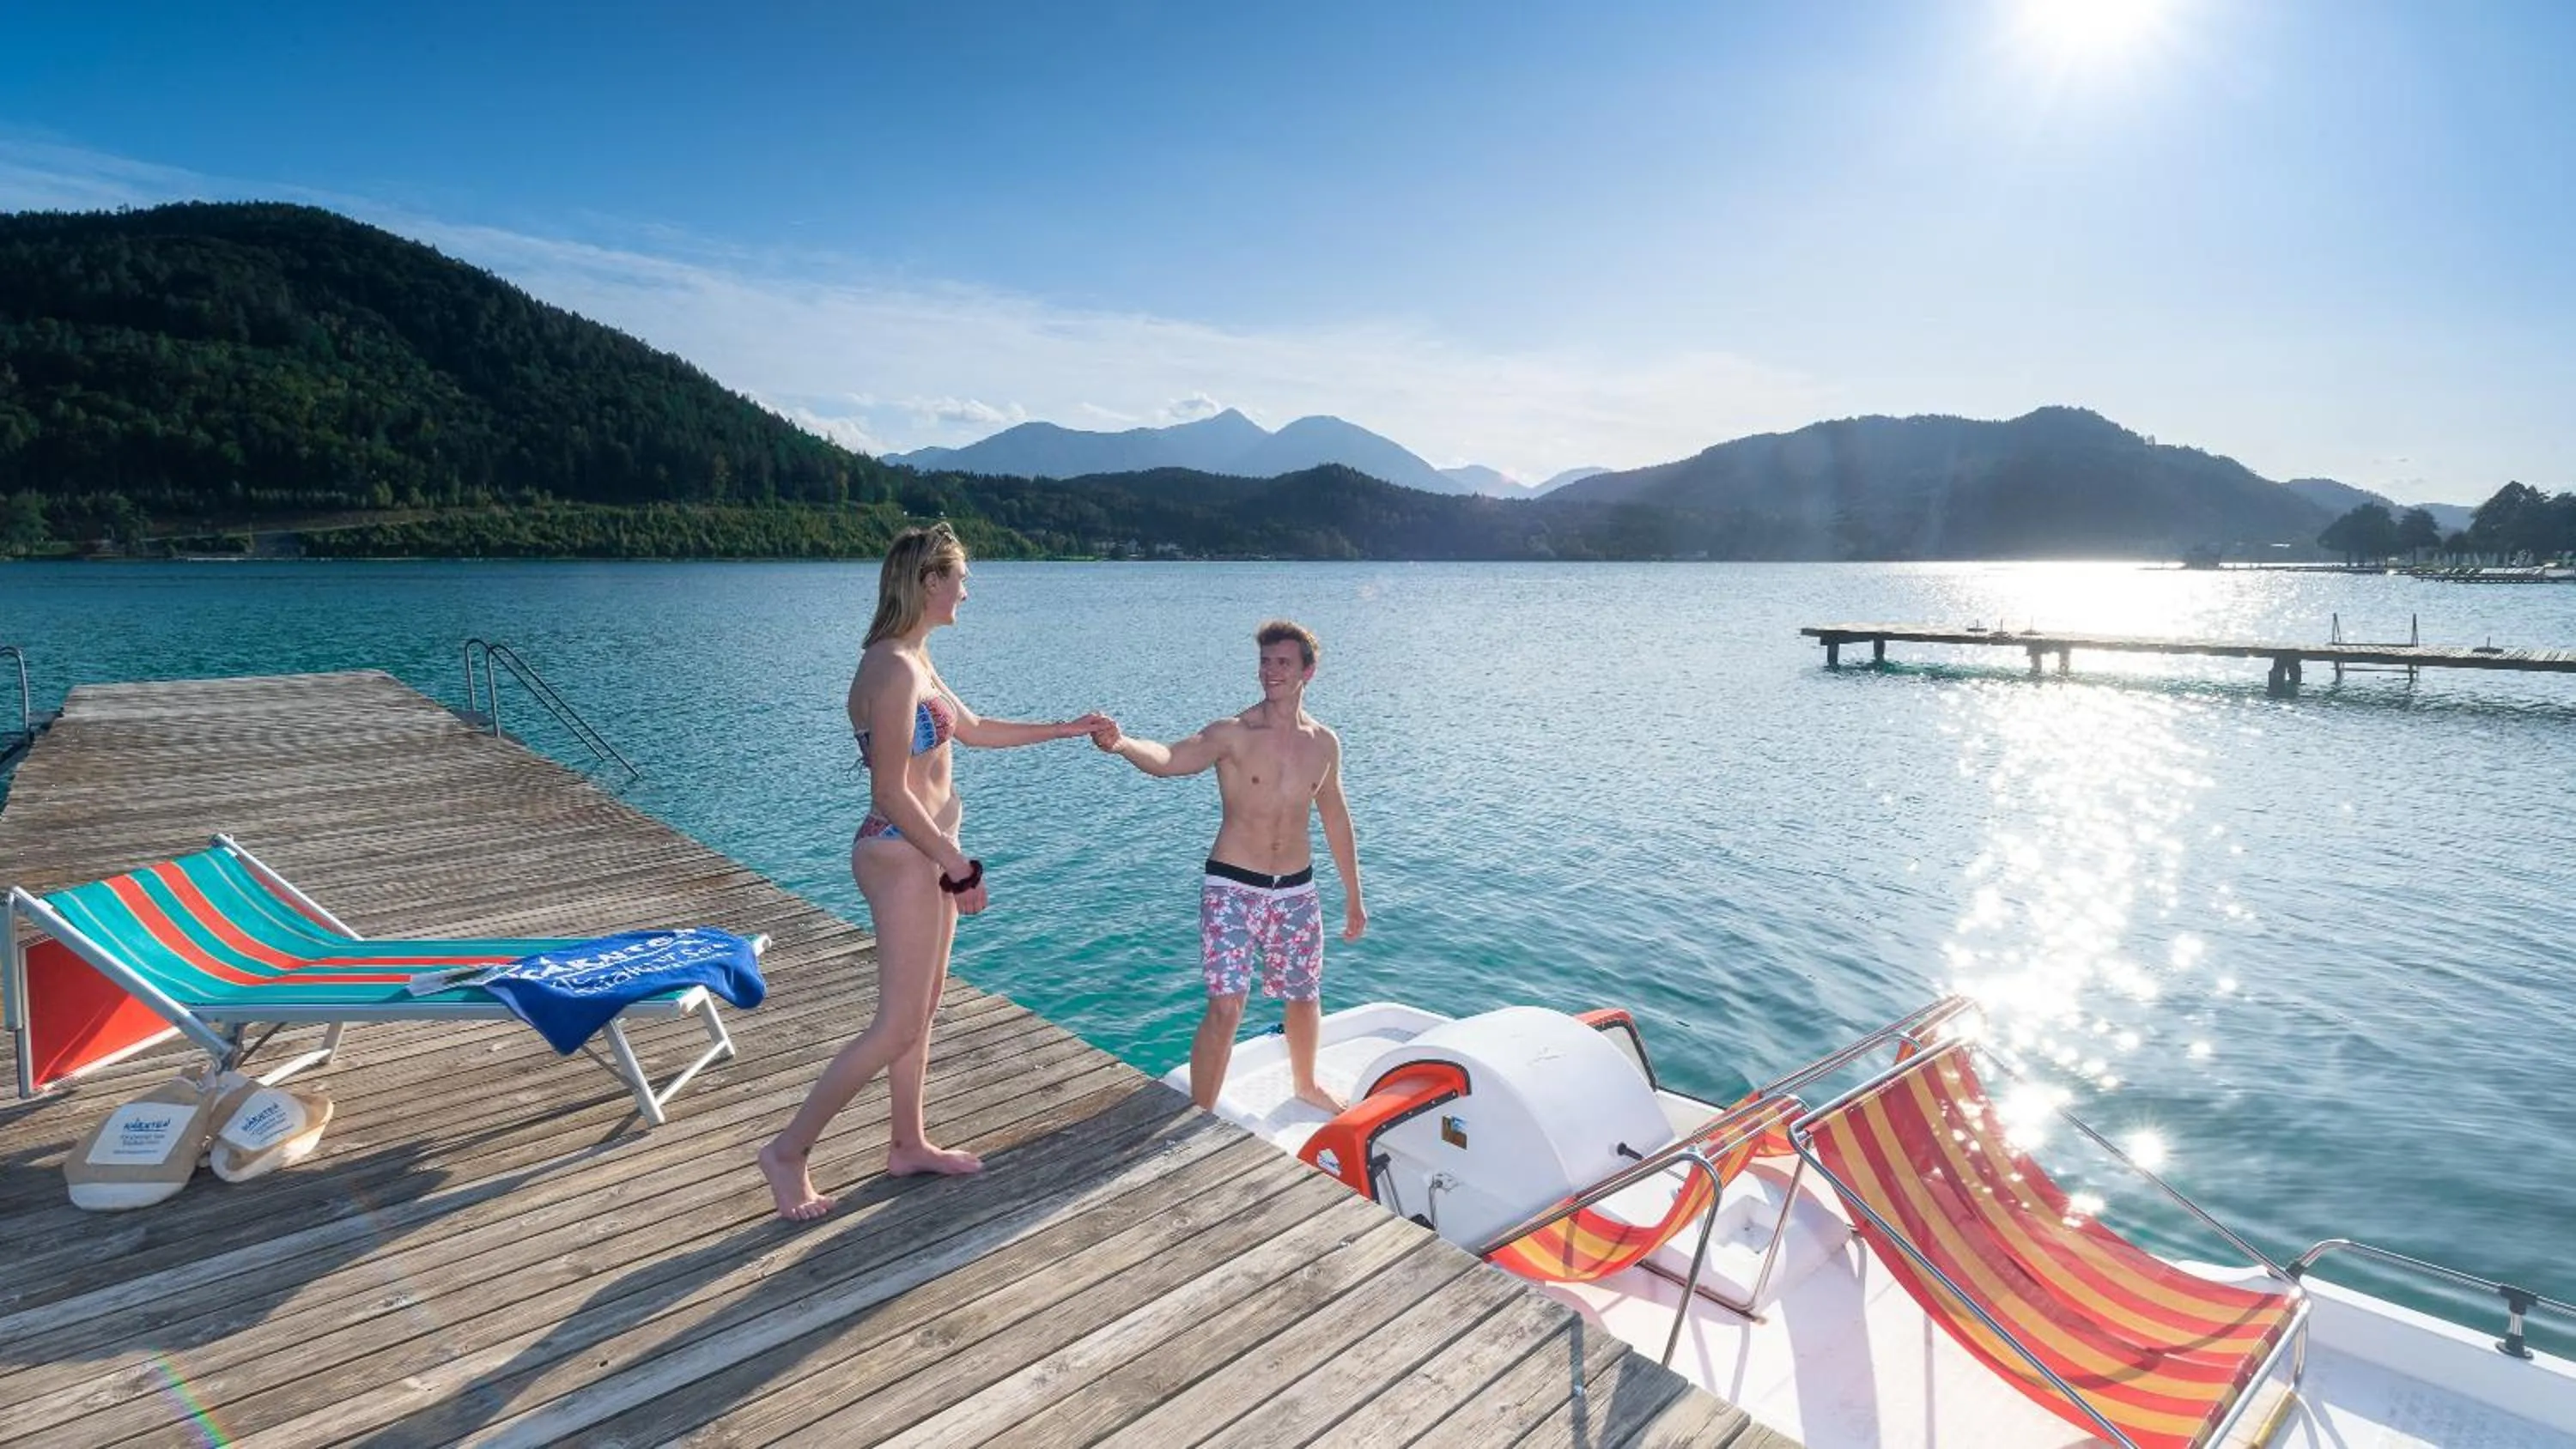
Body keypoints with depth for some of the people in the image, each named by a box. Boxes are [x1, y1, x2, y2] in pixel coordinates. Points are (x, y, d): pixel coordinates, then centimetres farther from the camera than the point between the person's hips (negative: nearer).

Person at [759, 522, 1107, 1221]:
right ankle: (789, 1151, 16)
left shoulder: (916, 663, 9)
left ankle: (909, 1146, 33)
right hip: (903, 859, -10)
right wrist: (959, 866, -16)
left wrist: (1068, 728, 26)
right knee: (897, 1027, 0)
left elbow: (975, 730, 23)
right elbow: (892, 794, -22)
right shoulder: (896, 670, -22)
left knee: (922, 1009, 18)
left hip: (926, 854, 10)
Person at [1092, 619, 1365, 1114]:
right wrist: (1122, 744, -52)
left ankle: (1305, 1086, 47)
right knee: (1225, 1008, -10)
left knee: (1304, 996, 20)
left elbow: (1335, 818, 14)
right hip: (1232, 888, -4)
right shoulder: (1233, 734, -12)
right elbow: (1170, 759, -30)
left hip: (1296, 889, 5)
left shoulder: (1323, 743, 3)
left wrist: (1353, 896, 17)